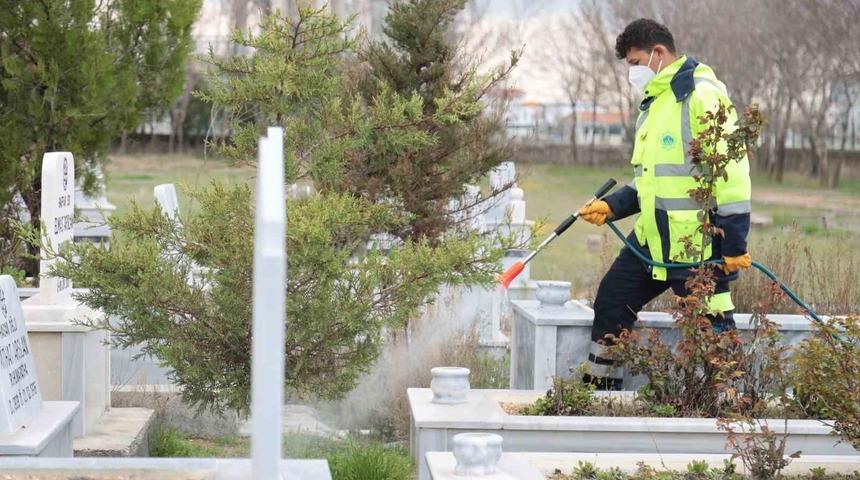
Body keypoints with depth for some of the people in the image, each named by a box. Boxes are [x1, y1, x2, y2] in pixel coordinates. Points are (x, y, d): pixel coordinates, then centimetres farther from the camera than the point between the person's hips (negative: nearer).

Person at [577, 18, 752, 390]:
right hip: (651, 240, 10)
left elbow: (731, 171, -19)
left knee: (711, 328, -2)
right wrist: (612, 206, 9)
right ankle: (599, 392, 24)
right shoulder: (653, 104, 17)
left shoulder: (701, 95, -14)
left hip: (698, 244, -10)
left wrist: (734, 244, -20)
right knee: (611, 303, 13)